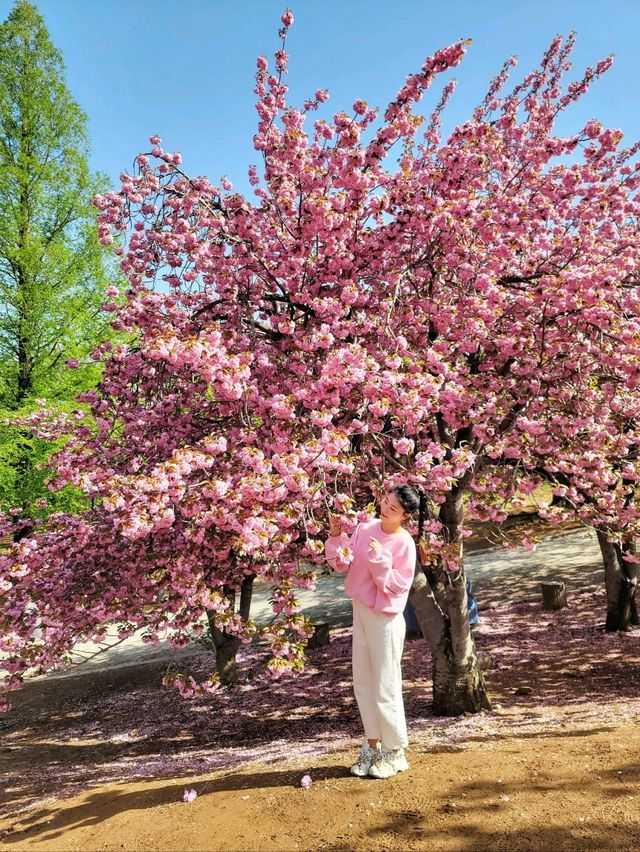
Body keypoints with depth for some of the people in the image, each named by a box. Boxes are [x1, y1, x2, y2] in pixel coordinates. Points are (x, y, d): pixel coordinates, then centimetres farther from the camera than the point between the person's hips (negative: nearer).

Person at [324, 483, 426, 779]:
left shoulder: (404, 543, -17)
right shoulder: (365, 527, 0)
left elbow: (396, 586, -18)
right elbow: (342, 563, 1)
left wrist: (379, 558, -27)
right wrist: (336, 534, -12)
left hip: (385, 619, -7)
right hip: (360, 611, 7)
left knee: (385, 686, 4)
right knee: (362, 681, 15)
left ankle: (395, 751, 22)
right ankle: (373, 744, 31)